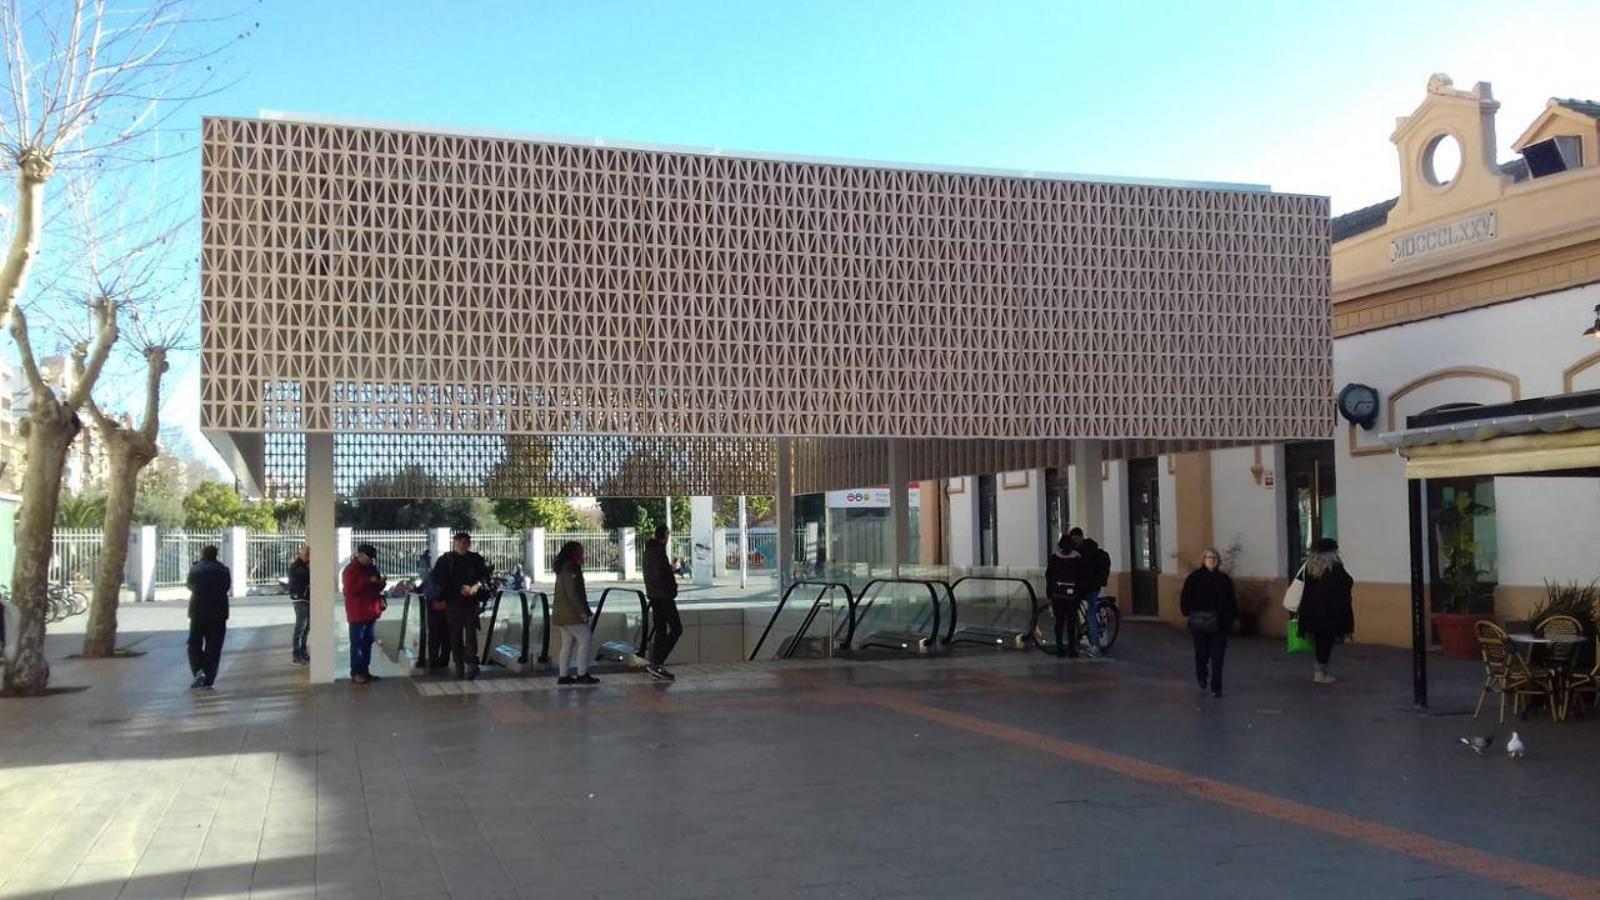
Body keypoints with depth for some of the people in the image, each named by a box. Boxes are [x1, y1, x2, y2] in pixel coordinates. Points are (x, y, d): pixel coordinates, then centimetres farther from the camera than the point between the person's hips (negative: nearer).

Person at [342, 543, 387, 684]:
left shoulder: (370, 568, 15)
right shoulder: (350, 570, -8)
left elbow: (375, 588, 22)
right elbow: (350, 589, -20)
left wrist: (381, 583, -1)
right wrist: (368, 581, -25)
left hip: (371, 612, 8)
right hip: (357, 613, -8)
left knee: (368, 642, 9)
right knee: (357, 643, -5)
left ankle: (365, 670, 16)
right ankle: (355, 673, -2)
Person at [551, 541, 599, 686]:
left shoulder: (562, 569, 17)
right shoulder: (571, 569, -15)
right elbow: (573, 593, -21)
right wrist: (582, 611, -19)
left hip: (561, 614, 10)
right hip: (571, 614, -10)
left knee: (566, 644, 11)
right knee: (584, 639, -7)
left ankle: (562, 675, 12)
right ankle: (582, 674, -8)